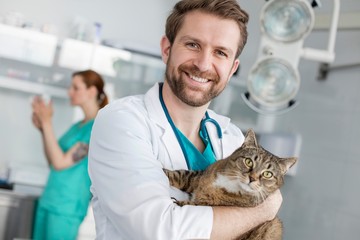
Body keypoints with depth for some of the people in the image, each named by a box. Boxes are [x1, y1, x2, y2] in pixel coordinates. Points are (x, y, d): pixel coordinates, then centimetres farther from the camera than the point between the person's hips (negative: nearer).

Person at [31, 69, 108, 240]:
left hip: (67, 207, -8)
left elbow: (61, 162, -17)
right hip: (48, 201, 8)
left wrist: (47, 122, -15)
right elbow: (53, 162, 16)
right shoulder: (77, 126, 13)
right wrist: (42, 129, 7)